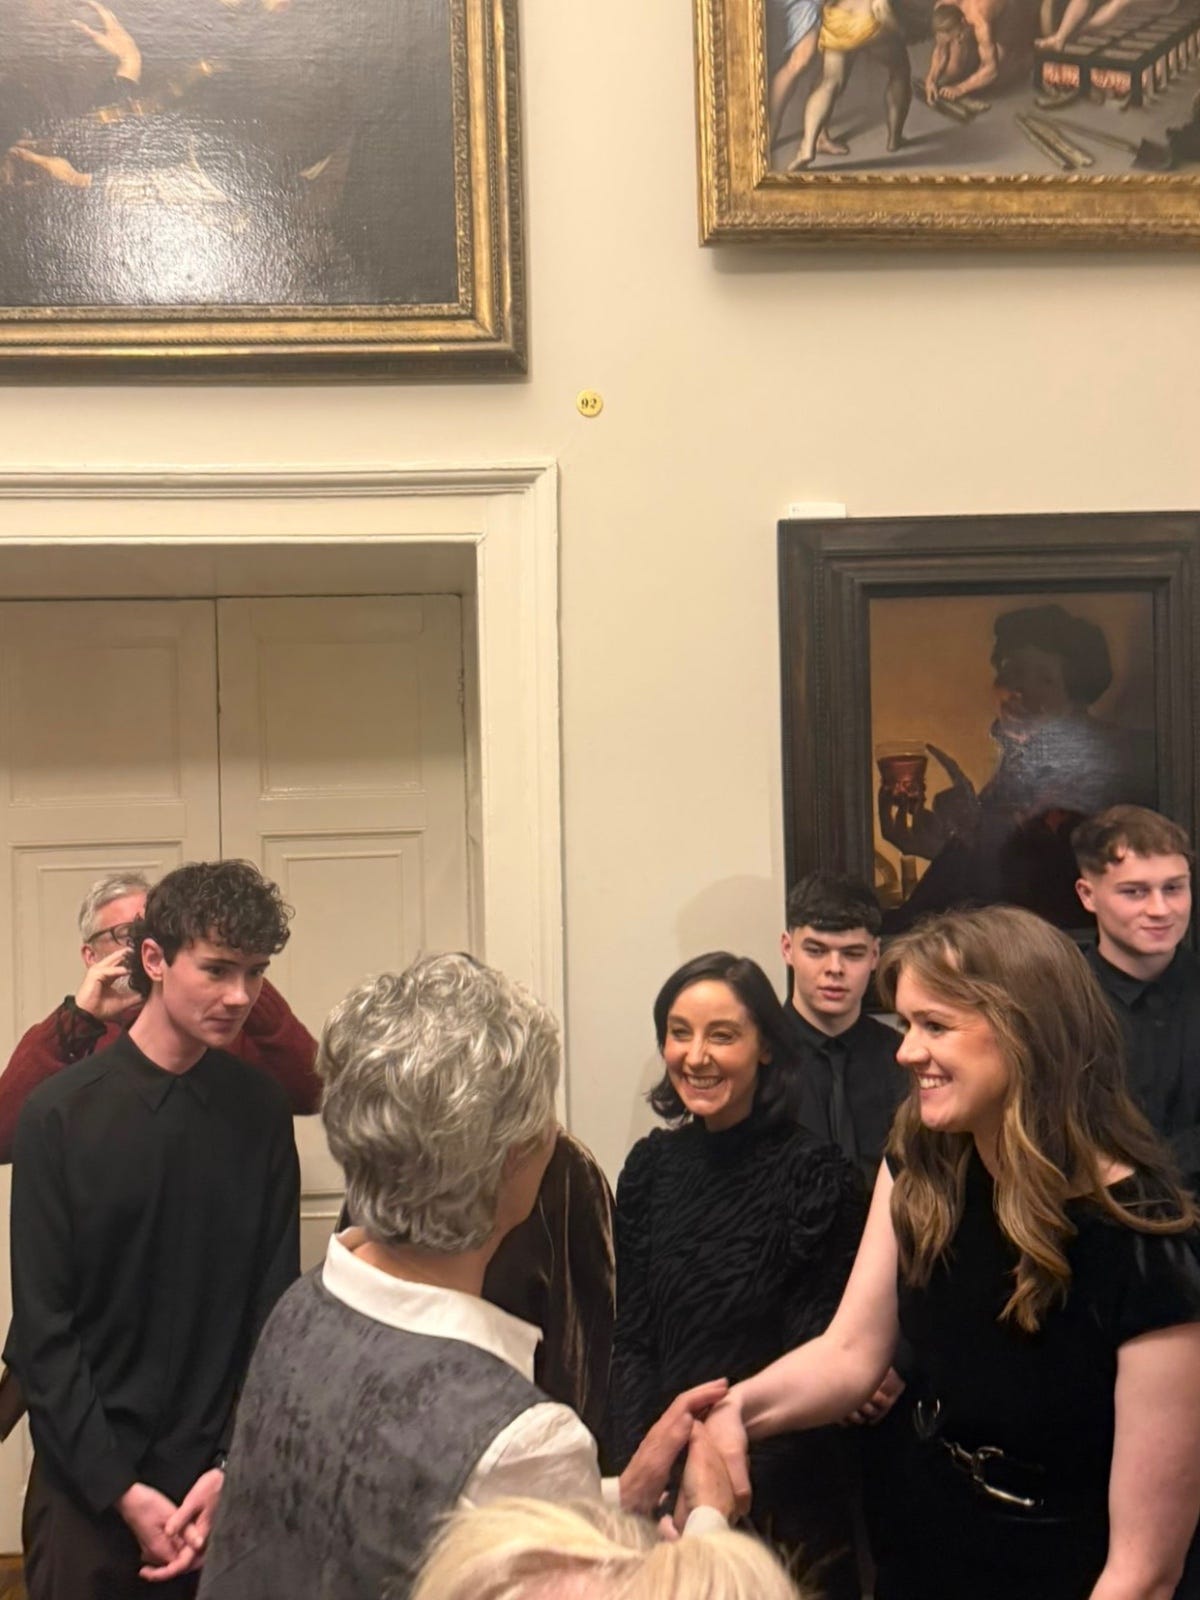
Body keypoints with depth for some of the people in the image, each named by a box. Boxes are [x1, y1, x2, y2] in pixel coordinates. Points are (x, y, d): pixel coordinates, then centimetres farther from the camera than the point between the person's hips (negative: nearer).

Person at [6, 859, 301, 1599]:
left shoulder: (263, 1109, -2)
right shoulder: (61, 1113, -9)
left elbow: (276, 1303, -1)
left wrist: (235, 1466, -9)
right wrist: (121, 1488, -12)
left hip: (226, 1477, 2)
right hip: (88, 1484, -2)